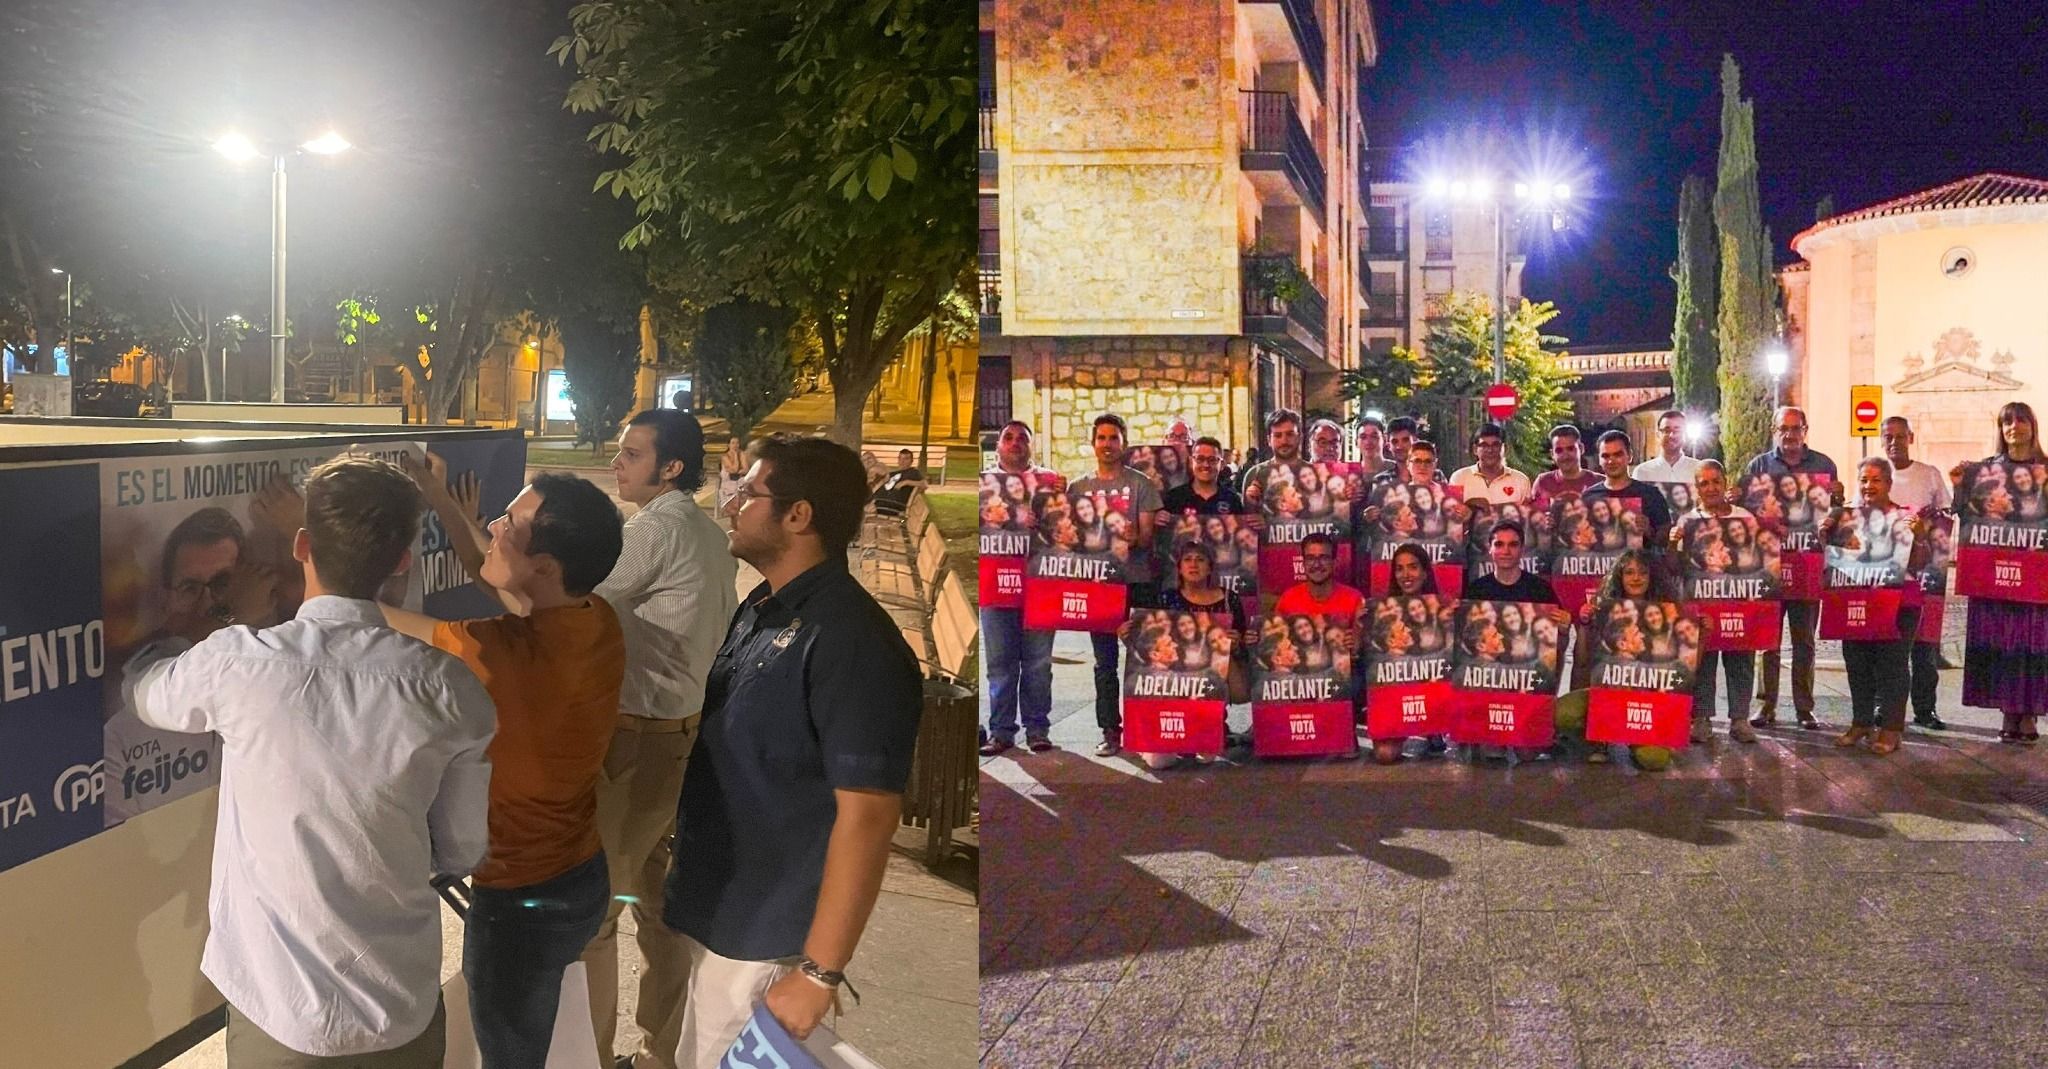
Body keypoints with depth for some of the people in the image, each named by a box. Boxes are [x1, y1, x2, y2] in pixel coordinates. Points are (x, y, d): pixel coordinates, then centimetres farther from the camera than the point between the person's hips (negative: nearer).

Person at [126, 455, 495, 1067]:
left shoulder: (238, 664, -16)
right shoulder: (448, 690, -13)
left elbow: (142, 693, 8)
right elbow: (461, 855, -1)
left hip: (279, 1014, -1)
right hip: (405, 1014, 1)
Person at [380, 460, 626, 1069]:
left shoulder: (511, 653, -33)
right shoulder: (595, 618, -10)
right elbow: (494, 577, 11)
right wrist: (440, 501, 8)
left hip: (523, 900, -7)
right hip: (580, 876, 8)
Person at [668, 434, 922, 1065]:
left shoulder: (849, 640, -22)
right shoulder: (760, 610, 7)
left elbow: (868, 816, -25)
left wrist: (820, 972, -24)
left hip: (767, 939, -9)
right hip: (716, 915, 9)